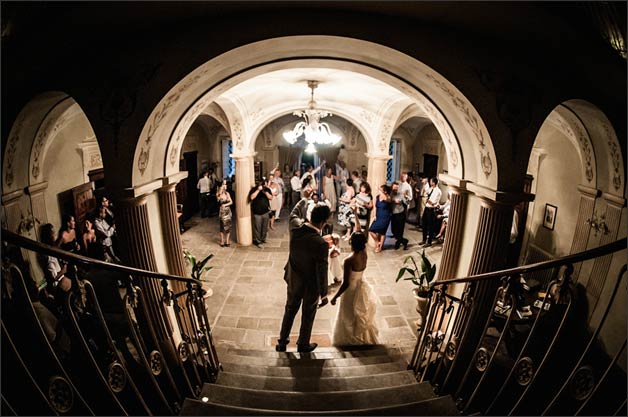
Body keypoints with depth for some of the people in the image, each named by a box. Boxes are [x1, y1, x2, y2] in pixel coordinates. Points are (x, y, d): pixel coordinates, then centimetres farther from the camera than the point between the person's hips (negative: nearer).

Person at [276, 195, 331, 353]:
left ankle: (282, 343, 43)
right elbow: (322, 272, -24)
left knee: (290, 311, 26)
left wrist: (304, 198, 25)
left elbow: (294, 213, 8)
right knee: (308, 316, 21)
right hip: (310, 285, -5)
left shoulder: (295, 226, -18)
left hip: (293, 280, 5)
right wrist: (324, 294, -10)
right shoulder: (321, 244, -34)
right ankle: (303, 345, 43)